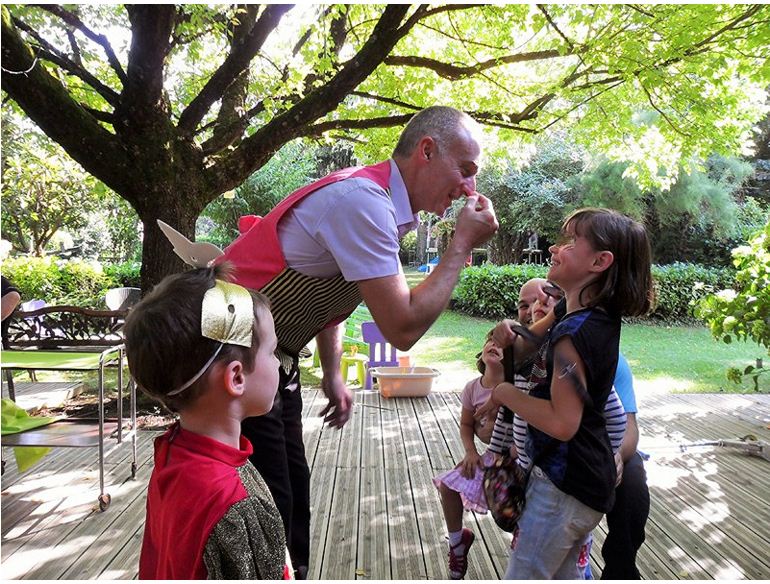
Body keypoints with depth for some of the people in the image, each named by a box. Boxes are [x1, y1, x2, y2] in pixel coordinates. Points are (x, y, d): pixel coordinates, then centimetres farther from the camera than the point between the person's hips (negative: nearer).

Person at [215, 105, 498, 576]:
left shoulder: (376, 201, 4)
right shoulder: (362, 200, -26)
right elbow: (403, 328, -27)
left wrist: (333, 375, 12)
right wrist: (463, 245, -18)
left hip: (273, 359, 10)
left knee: (293, 492, 18)